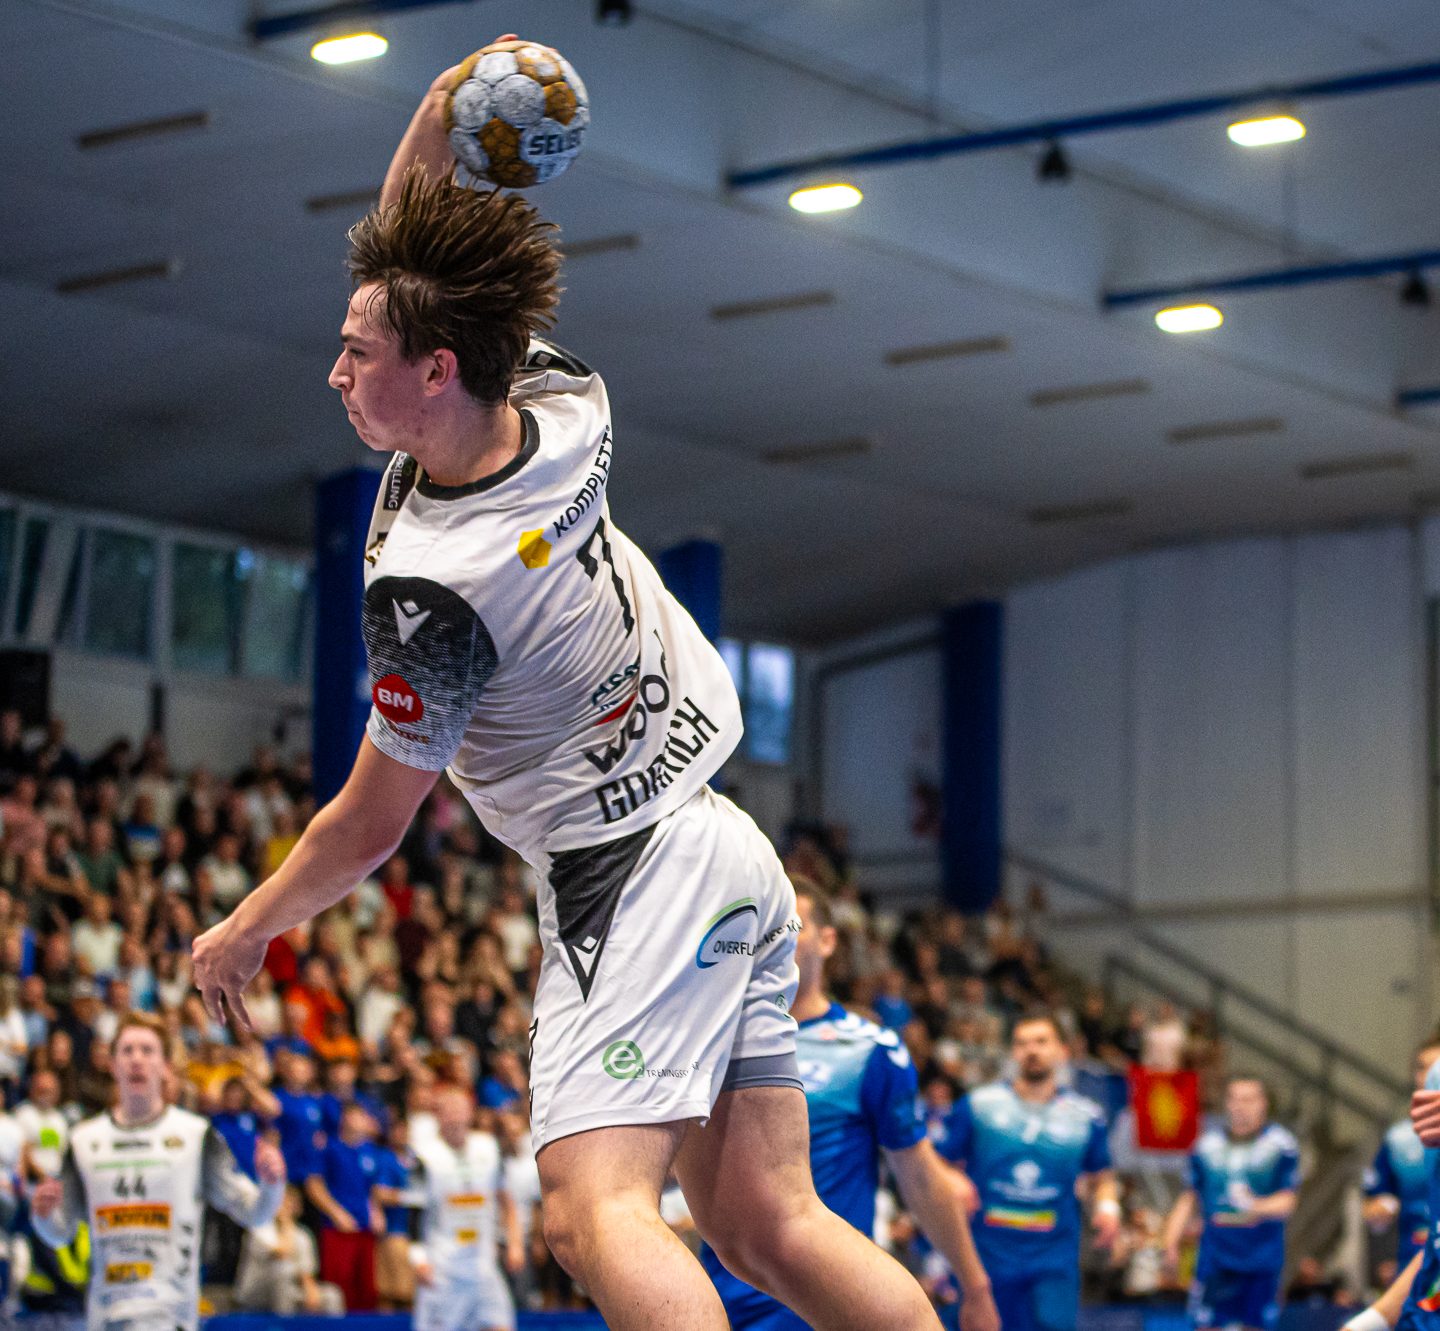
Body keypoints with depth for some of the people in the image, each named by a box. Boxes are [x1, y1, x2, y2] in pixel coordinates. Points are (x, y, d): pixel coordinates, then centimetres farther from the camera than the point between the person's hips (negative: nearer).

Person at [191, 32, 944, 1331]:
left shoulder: (429, 589, -22)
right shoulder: (561, 407, -2)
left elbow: (369, 827, -8)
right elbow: (408, 261, 17)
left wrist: (243, 932, 8)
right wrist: (440, 113, 1)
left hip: (627, 882, -9)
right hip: (726, 849, 9)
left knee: (597, 1213, -21)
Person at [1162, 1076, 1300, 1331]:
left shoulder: (1281, 1146, -1)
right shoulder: (1207, 1145, 9)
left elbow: (1287, 1203, -6)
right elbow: (1189, 1199, 15)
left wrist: (1257, 1206, -26)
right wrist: (1171, 1241, 6)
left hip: (1262, 1260, -2)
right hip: (1216, 1258, 2)